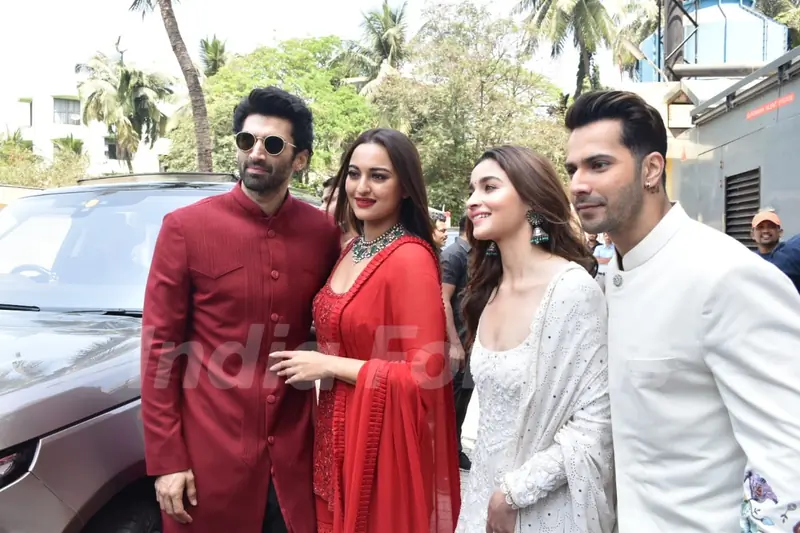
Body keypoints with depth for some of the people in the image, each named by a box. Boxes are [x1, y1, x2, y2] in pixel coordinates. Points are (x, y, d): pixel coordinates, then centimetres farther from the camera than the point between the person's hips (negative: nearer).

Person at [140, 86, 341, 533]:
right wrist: (166, 460, -7)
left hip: (295, 455, 2)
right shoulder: (187, 227, -8)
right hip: (209, 456, -2)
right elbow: (160, 348, -5)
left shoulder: (324, 232, -1)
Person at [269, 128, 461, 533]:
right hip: (336, 432, 8)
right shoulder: (351, 251, 6)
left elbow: (425, 374, -23)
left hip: (381, 440, -8)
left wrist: (329, 366, -18)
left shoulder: (410, 258, -19)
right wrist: (319, 363, 2)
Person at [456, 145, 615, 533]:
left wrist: (515, 492, -16)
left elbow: (596, 420, -19)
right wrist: (492, 492, 6)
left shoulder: (573, 288, -19)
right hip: (486, 494, 6)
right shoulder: (488, 291, 0)